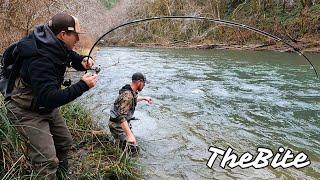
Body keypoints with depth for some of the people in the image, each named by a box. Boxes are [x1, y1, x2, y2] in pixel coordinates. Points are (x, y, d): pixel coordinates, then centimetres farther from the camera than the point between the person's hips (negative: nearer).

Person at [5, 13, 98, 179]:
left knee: (65, 143, 17)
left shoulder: (57, 46, -7)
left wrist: (84, 61, -12)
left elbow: (72, 57, 12)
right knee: (47, 161, -15)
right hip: (27, 111, -9)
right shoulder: (40, 59, -33)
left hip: (48, 107, 9)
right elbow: (49, 98, -38)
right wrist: (82, 86, -35)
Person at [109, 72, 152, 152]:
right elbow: (121, 117, -39)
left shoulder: (131, 92, 0)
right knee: (133, 150, -14)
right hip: (118, 126, -10)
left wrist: (144, 98, 31)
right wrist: (130, 135, -46)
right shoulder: (128, 95, -30)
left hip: (124, 123, 10)